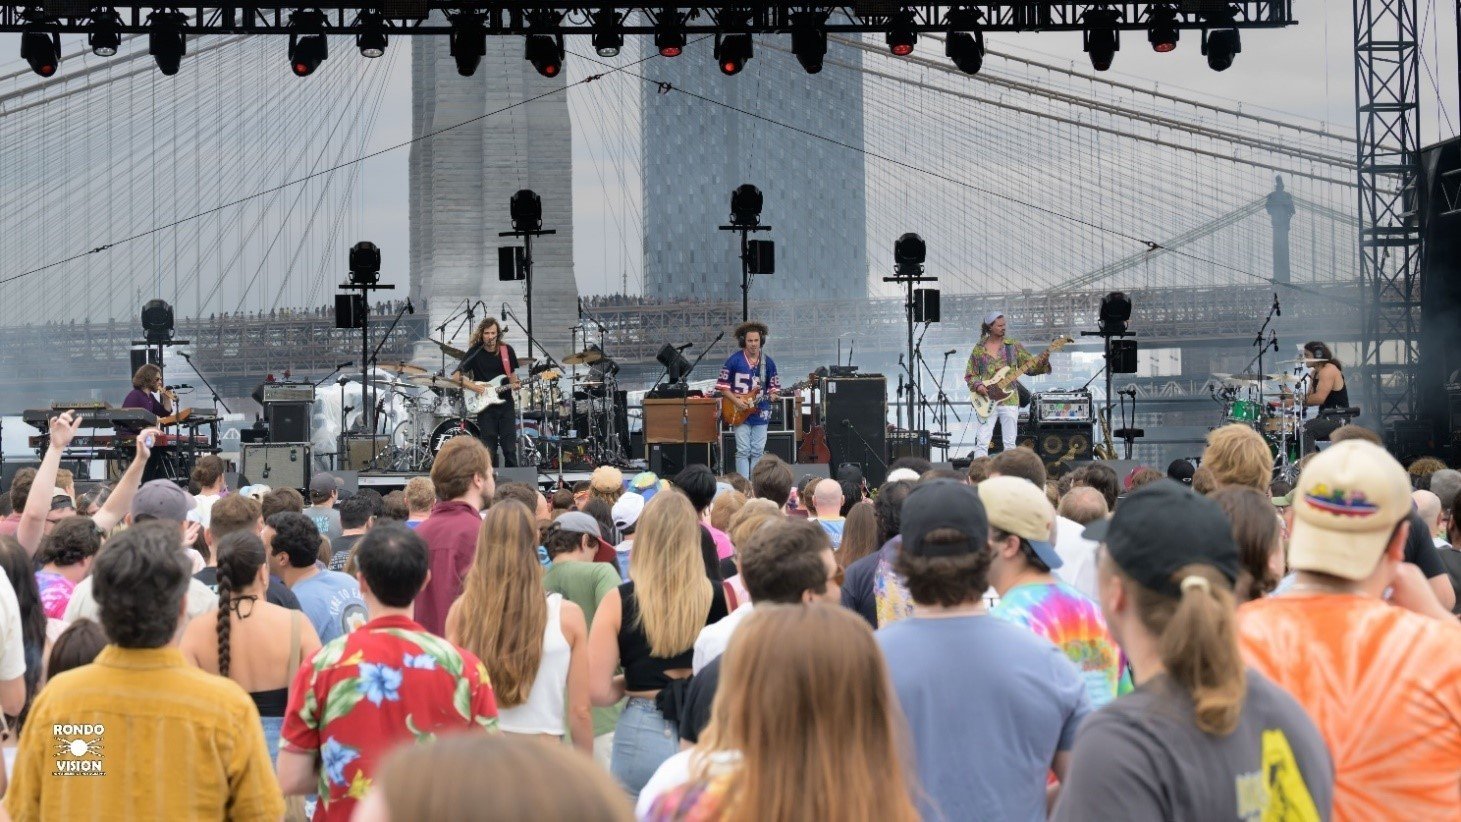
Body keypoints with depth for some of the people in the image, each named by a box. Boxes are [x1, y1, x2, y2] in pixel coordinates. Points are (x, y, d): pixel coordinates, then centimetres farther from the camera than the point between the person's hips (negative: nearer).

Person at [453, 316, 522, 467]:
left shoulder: (507, 351, 3)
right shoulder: (475, 352, -4)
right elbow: (457, 375, -3)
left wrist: (515, 385, -7)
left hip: (505, 403, 2)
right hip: (485, 406, -2)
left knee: (510, 448, -1)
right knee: (489, 449, -1)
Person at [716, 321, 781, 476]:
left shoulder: (768, 363, 6)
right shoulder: (733, 361, -4)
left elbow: (774, 386, 14)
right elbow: (722, 385, -2)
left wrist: (772, 395, -8)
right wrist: (736, 401, -12)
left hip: (760, 413, 3)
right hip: (739, 413, -3)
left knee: (758, 452, 4)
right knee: (743, 451, -5)